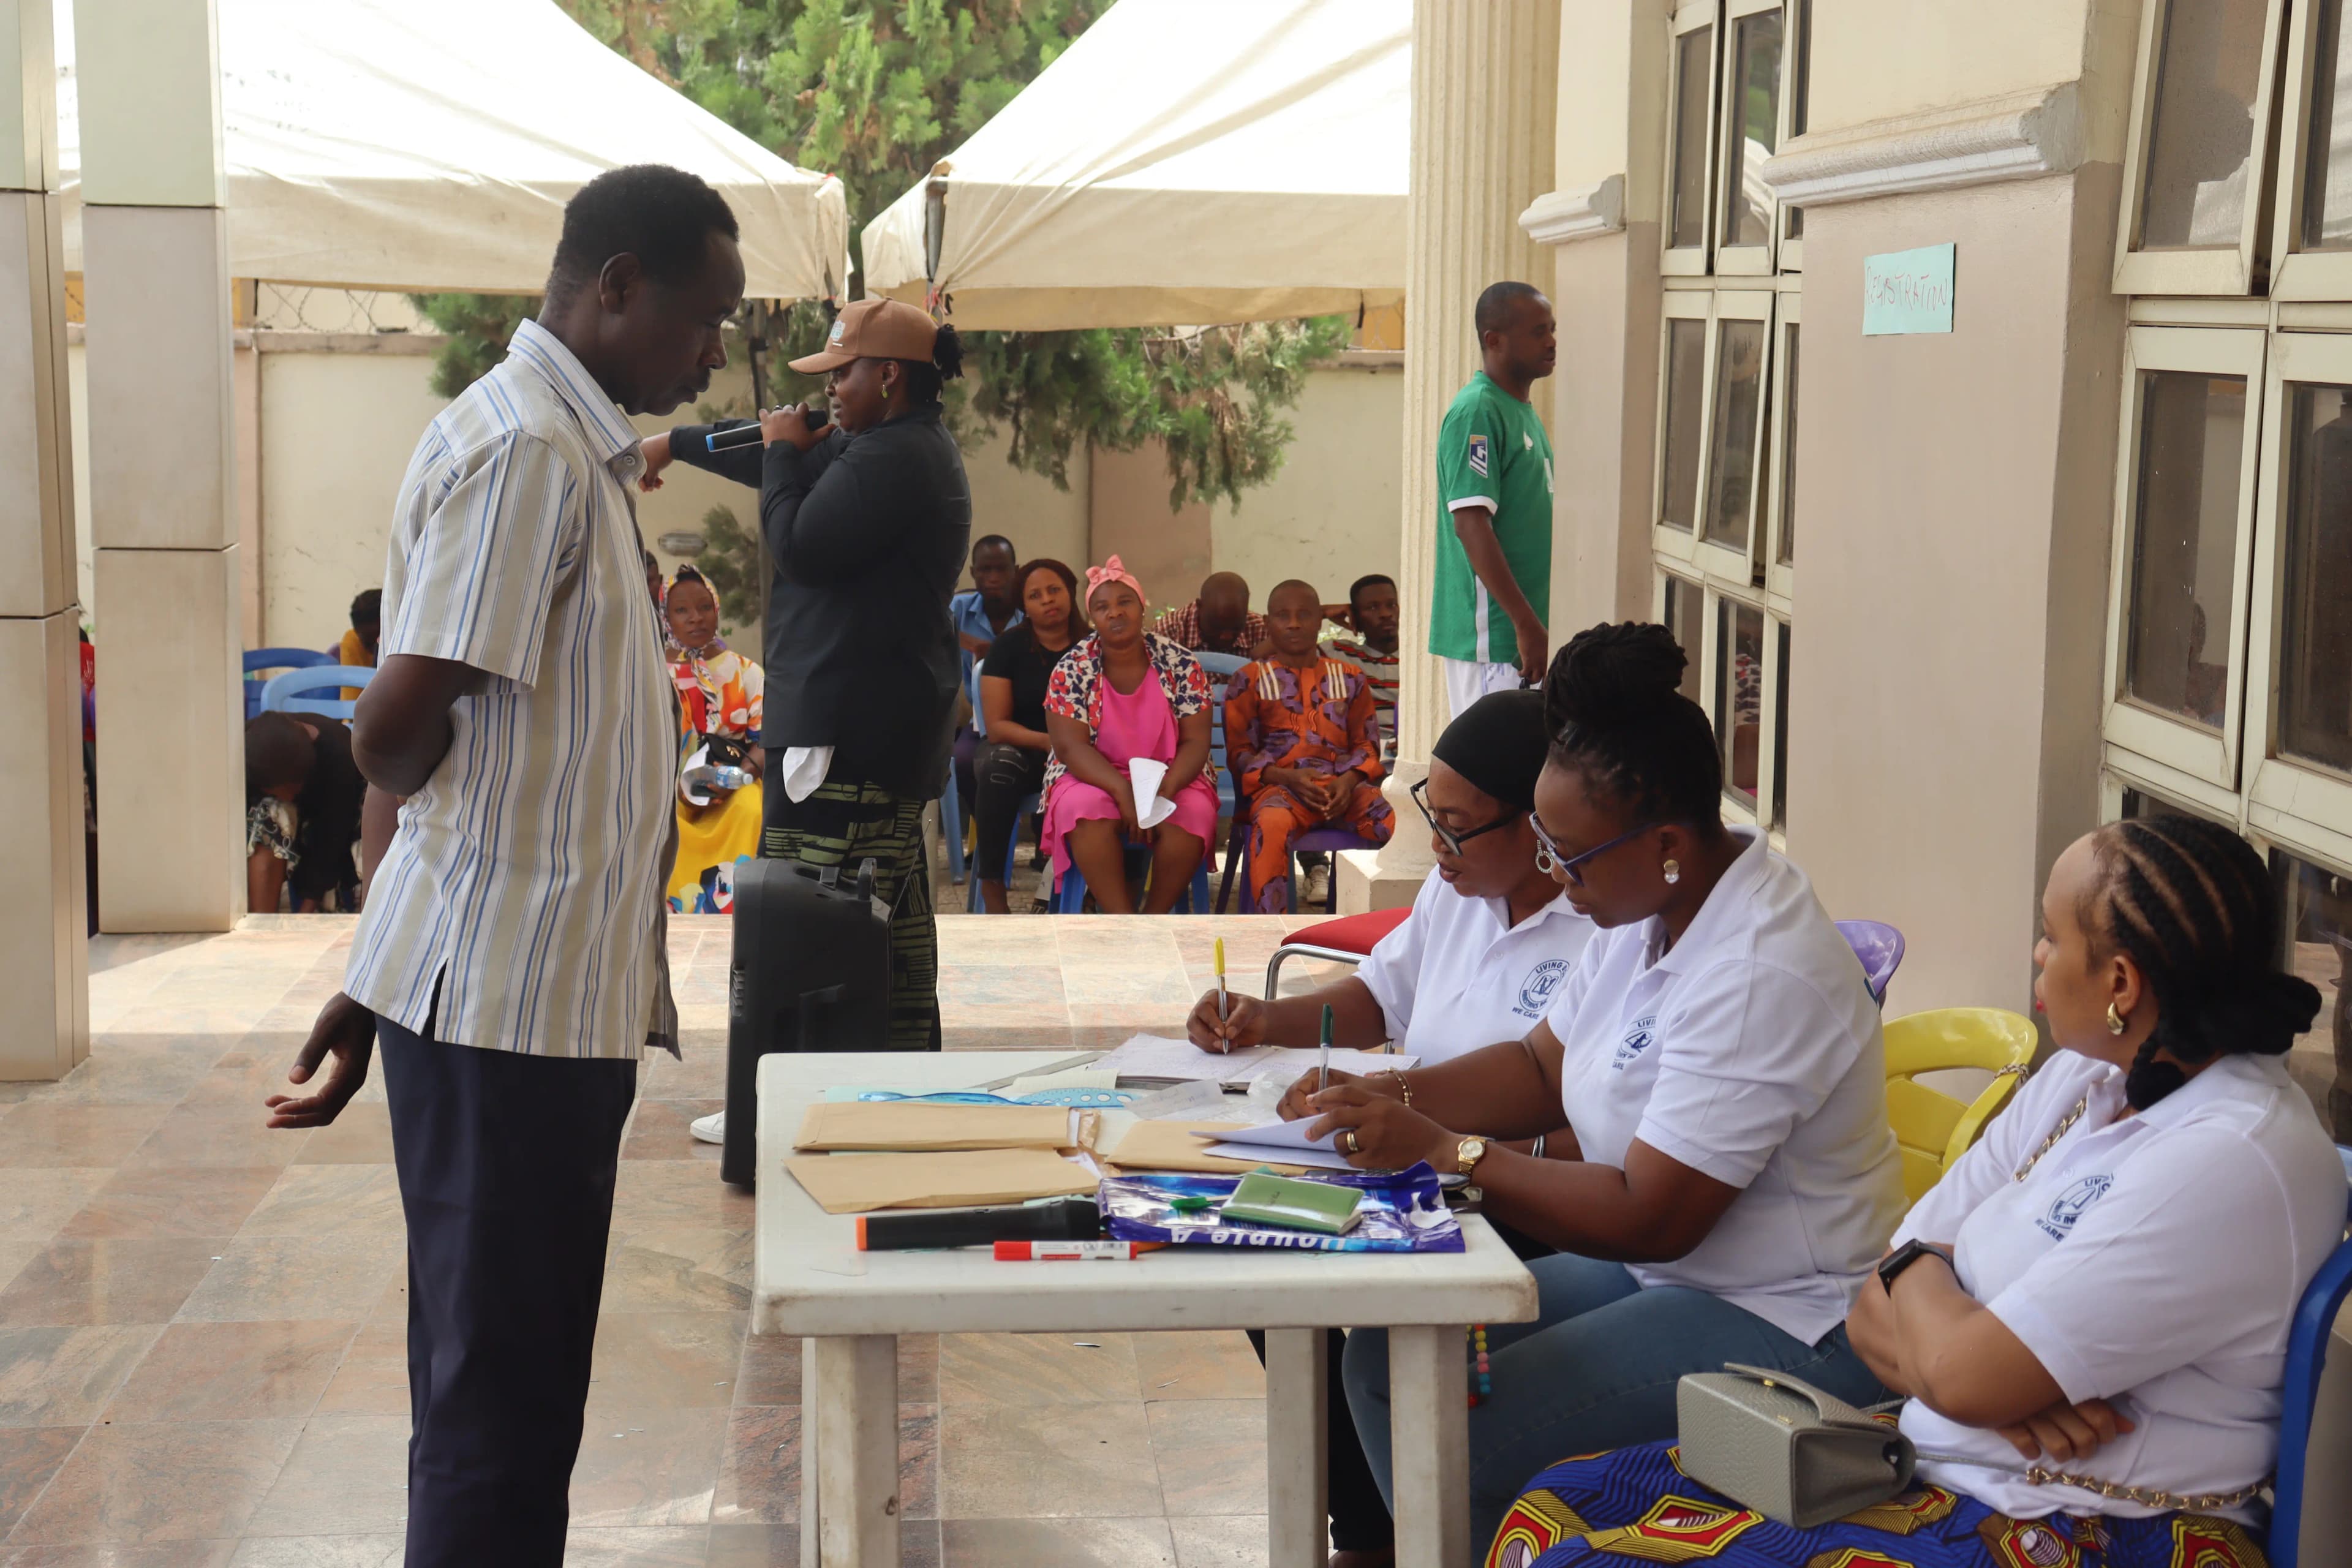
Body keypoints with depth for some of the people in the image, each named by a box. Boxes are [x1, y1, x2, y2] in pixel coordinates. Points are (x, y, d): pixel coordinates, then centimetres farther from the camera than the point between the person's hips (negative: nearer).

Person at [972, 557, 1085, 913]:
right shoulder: (1009, 646, -2)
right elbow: (997, 725, -7)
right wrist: (1046, 741, -24)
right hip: (1021, 750, 0)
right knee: (1000, 765, -37)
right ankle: (992, 883, -30)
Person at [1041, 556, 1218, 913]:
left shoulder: (1181, 665, -3)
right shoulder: (1071, 669, -5)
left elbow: (1195, 742, -5)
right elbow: (1071, 747, -11)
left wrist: (1166, 789, -24)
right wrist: (1122, 790, -27)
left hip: (1169, 780, 1)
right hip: (1095, 779, -1)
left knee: (1193, 814, -32)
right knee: (1088, 809, -35)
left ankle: (1154, 920, -19)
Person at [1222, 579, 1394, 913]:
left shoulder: (1350, 678, 21)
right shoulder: (1250, 679, 14)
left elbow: (1366, 744, 17)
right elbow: (1240, 751, 7)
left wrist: (1349, 781, -7)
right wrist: (1288, 778, -11)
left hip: (1343, 785, 2)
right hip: (1279, 783, -2)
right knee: (1272, 824, -40)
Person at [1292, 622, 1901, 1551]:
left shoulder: (1759, 979, -26)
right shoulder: (1644, 913, 4)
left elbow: (1651, 1219, -26)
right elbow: (1542, 1070, 13)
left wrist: (1440, 1150, -22)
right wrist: (1385, 1097, -4)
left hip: (1781, 1328, -10)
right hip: (1656, 1275, 10)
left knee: (1452, 1440, -21)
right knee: (1382, 1359, 2)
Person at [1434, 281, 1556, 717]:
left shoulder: (1522, 411, 15)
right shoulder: (1477, 412, -14)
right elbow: (1470, 524, -22)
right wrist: (1527, 623, -25)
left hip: (1525, 632, 9)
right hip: (1490, 636, -9)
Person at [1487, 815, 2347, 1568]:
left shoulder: (2232, 1161, -20)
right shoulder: (2081, 1080, 8)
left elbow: (1962, 1373, -23)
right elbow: (1872, 1315, 6)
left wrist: (1913, 1268, -1)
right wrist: (2000, 1391, -15)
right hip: (1933, 1468, 9)